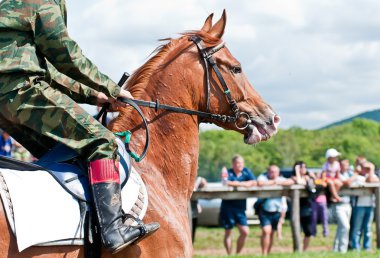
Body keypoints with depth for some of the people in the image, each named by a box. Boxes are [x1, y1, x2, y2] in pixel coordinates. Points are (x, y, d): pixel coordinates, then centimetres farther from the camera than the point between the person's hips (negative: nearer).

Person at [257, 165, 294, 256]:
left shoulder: (280, 179, 6)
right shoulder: (263, 177, -4)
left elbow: (291, 182, -6)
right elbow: (259, 183, -26)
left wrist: (279, 182, -15)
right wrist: (272, 182, -13)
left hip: (276, 211, 4)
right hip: (265, 211, -4)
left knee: (271, 233, 11)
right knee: (266, 231, -17)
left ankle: (268, 253, 23)